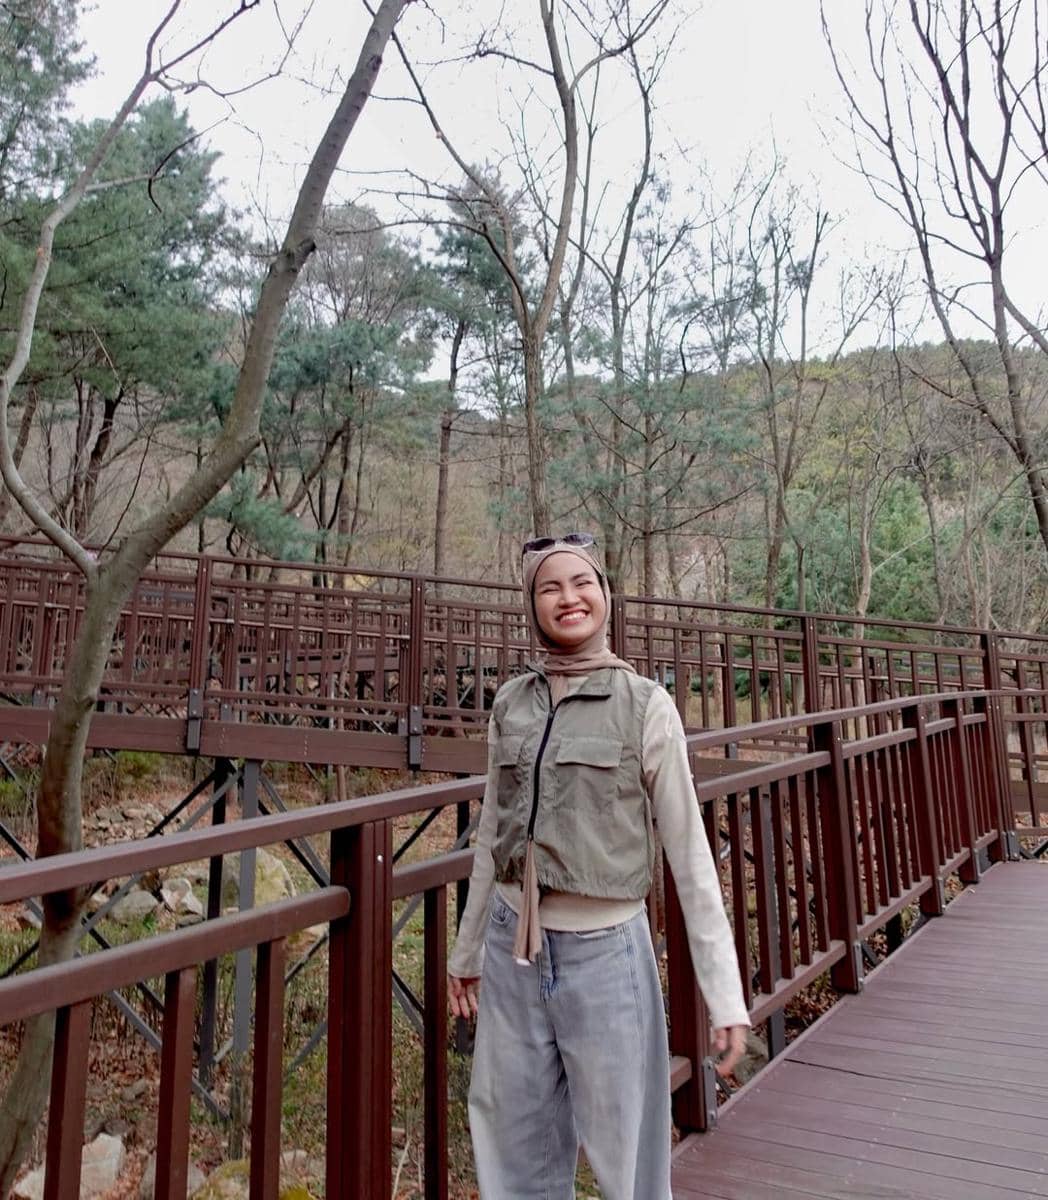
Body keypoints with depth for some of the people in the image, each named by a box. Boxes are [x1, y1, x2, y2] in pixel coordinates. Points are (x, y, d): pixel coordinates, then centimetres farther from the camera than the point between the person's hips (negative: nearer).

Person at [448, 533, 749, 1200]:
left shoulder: (646, 706, -10)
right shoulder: (510, 704, 1)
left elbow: (689, 851, -7)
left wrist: (726, 994, -8)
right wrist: (467, 950, 18)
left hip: (604, 951, -3)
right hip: (512, 951, 4)